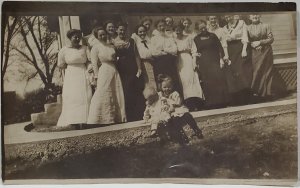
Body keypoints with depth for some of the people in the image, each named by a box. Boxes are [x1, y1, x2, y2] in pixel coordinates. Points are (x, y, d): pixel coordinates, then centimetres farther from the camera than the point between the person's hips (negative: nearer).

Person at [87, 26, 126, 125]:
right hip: (103, 73, -6)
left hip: (114, 73, 6)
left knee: (117, 97, 7)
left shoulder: (111, 46, 14)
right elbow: (94, 64, -7)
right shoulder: (95, 48, -2)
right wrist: (97, 77, -12)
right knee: (103, 99, -4)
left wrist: (115, 59, 5)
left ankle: (118, 119, 17)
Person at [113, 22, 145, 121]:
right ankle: (128, 118, 13)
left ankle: (139, 116, 10)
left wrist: (139, 68, -2)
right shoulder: (113, 42, 3)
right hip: (121, 71, -1)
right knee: (126, 94, 2)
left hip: (133, 70, 1)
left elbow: (136, 55, 5)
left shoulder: (131, 41, 9)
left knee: (137, 94, 0)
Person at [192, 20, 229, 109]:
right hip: (203, 64, 0)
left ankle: (221, 102, 0)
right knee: (207, 84, -2)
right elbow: (194, 52, 6)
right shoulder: (196, 39, 9)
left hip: (215, 61, 1)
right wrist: (194, 63, -3)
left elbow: (219, 47, 11)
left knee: (218, 80, -8)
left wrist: (221, 58, 2)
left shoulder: (212, 36, 11)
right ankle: (211, 104, 4)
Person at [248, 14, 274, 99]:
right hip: (254, 53, 1)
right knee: (256, 72, -3)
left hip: (266, 51, -1)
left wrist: (260, 42, -11)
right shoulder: (248, 28, 8)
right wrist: (252, 44, -14)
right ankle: (257, 92, 2)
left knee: (266, 72, -1)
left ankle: (266, 92, 5)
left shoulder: (266, 26, 5)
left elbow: (271, 39, 0)